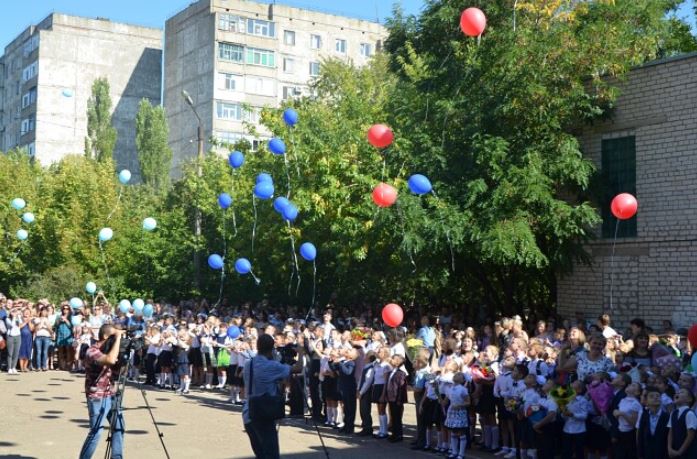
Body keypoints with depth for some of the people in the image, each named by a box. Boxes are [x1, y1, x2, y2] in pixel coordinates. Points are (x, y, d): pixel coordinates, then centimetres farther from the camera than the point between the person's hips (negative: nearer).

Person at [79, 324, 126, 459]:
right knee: (96, 432, -8)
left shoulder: (109, 349, 8)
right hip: (97, 397, -8)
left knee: (119, 427, 11)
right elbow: (110, 360, -37)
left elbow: (118, 372, 10)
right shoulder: (92, 351, -17)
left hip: (111, 395, 8)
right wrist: (118, 338, -29)